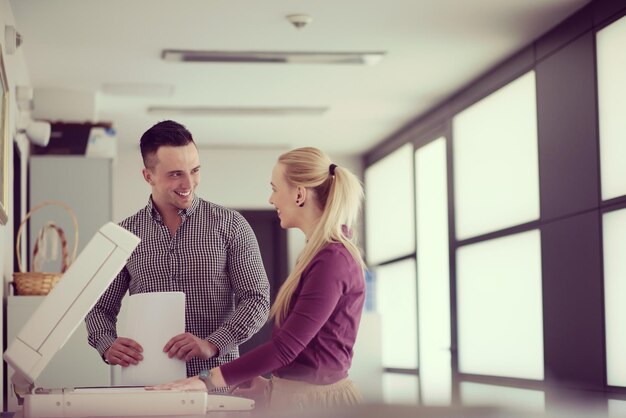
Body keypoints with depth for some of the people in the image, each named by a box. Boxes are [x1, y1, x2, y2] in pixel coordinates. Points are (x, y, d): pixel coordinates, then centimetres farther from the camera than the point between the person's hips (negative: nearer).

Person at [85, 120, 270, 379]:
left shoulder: (230, 226, 6)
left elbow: (256, 300, 2)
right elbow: (101, 308, 16)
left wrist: (212, 344, -14)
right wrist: (107, 346, -6)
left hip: (216, 380, -1)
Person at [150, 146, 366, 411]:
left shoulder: (333, 260, -17)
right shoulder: (319, 253, 14)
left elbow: (286, 346, -21)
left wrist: (207, 380, -20)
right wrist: (272, 384, 9)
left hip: (318, 399, -9)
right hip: (295, 395, 9)